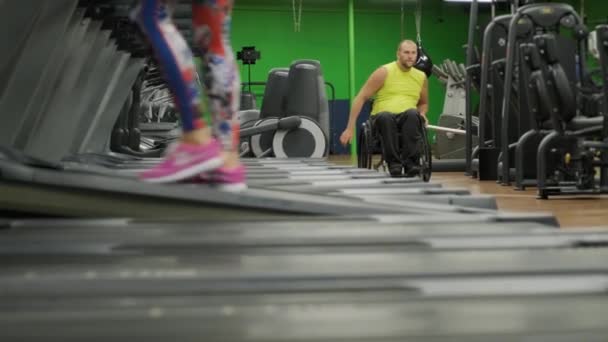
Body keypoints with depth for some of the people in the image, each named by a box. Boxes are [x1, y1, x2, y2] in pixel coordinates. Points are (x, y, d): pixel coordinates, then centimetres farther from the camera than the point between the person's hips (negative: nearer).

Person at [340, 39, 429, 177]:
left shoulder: (421, 77, 11)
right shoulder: (384, 72, -3)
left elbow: (423, 103, 29)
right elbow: (361, 98, -4)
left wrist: (422, 114, 3)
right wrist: (350, 128, -10)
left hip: (407, 118, 3)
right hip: (383, 117, -2)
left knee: (413, 114, -35)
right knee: (385, 117, -40)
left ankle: (409, 162, -35)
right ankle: (394, 163, -34)